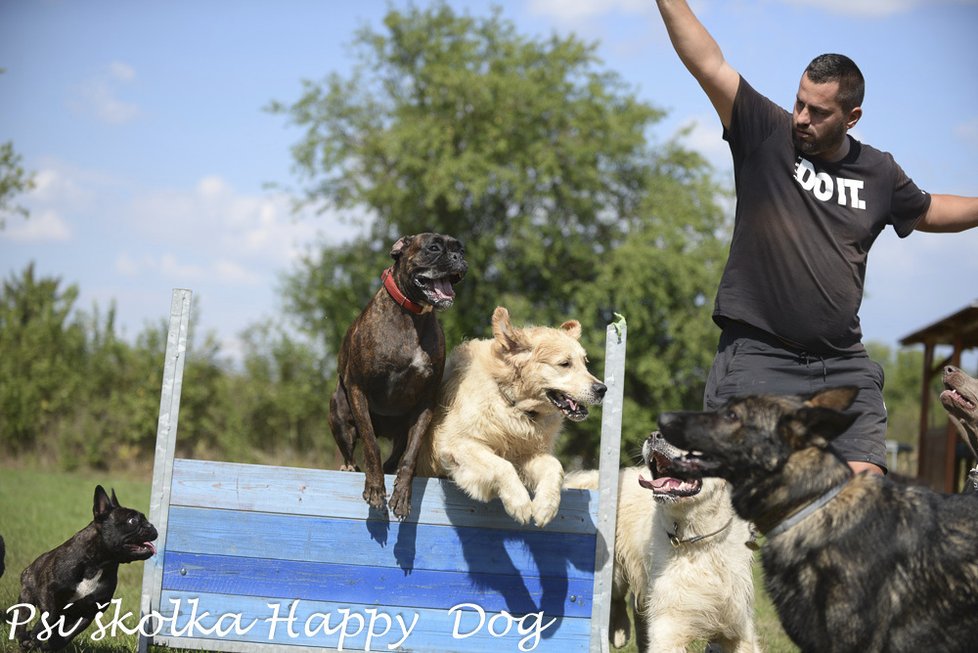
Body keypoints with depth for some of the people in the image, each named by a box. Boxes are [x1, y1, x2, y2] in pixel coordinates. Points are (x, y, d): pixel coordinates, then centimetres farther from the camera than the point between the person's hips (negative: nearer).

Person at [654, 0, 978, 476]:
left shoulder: (878, 173, 11)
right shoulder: (766, 134, 1)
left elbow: (926, 211, 31)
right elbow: (708, 64, -6)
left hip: (844, 367, 3)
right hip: (759, 355, -3)